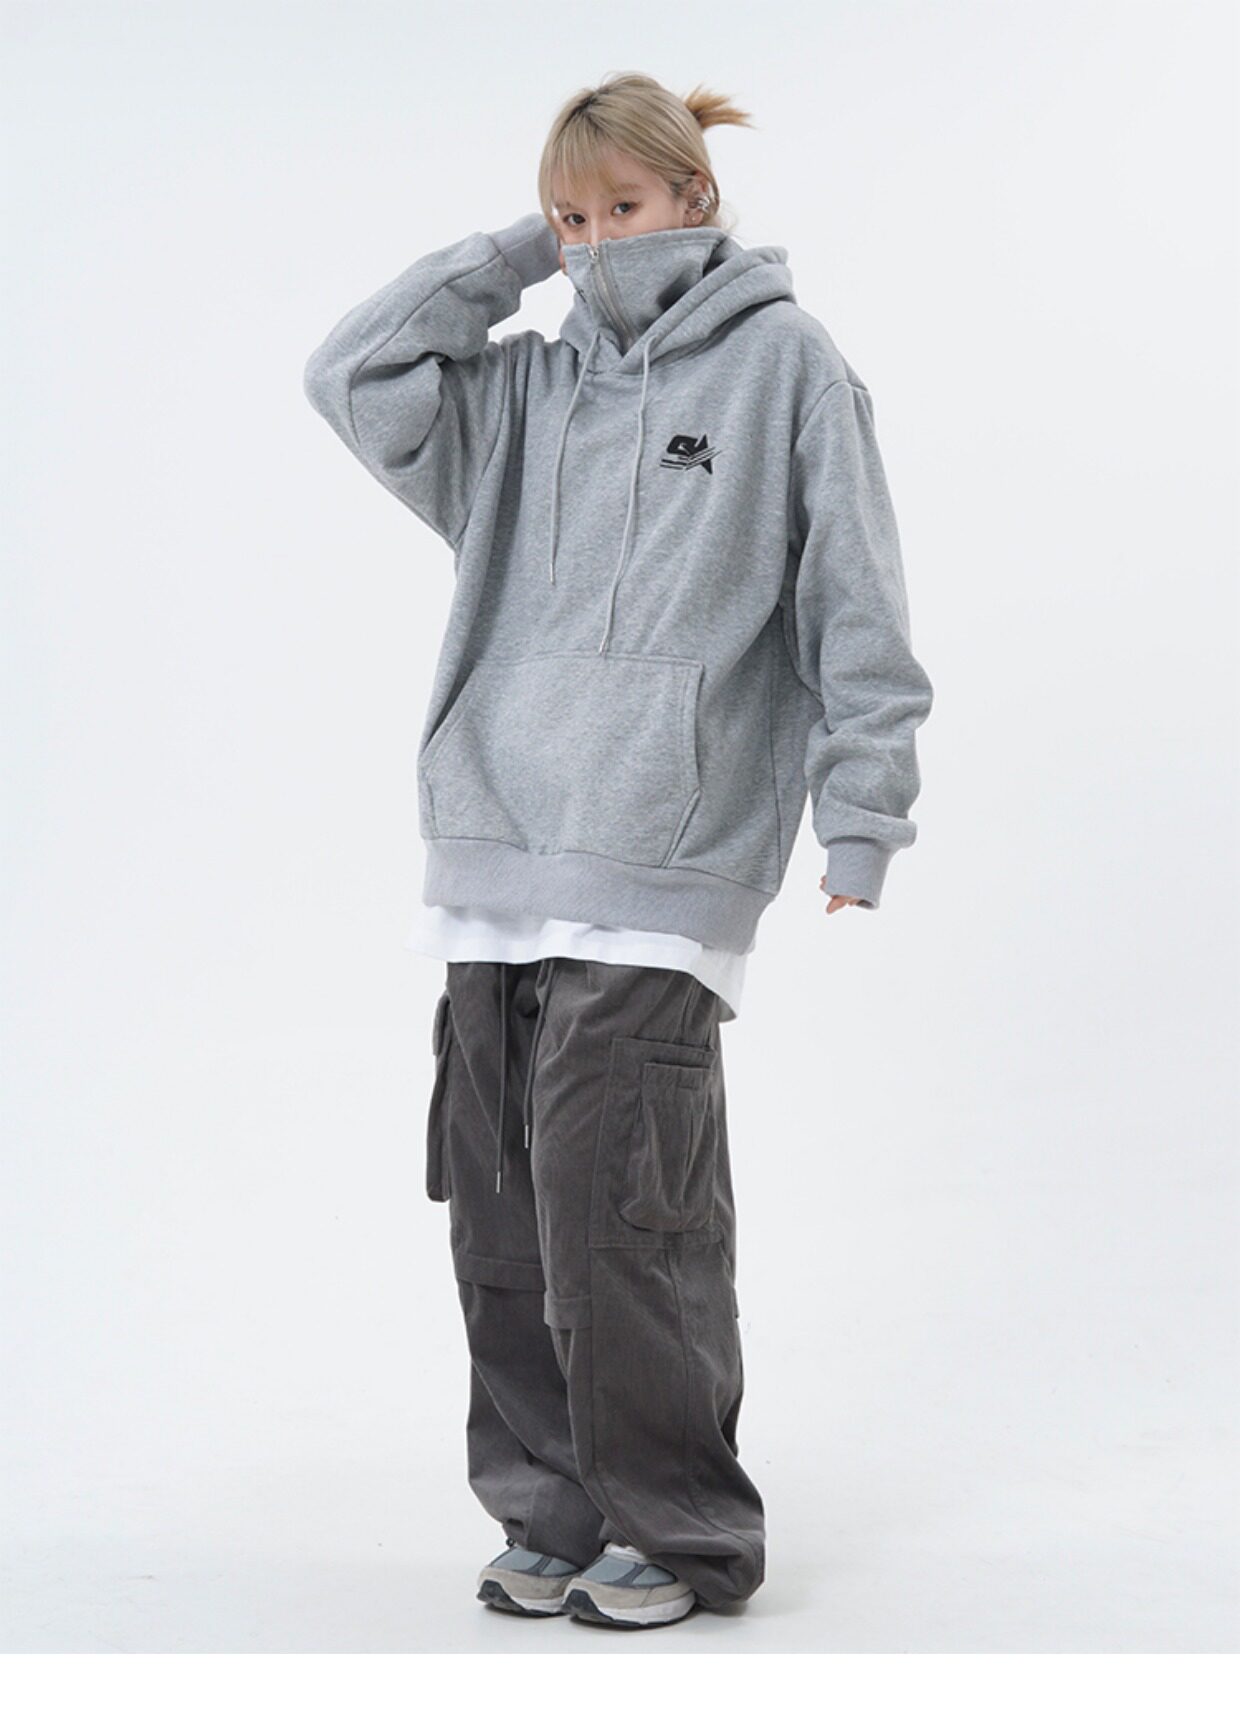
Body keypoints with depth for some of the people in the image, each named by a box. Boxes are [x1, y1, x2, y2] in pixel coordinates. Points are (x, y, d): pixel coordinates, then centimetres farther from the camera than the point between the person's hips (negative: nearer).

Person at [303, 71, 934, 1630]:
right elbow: (354, 378, 10)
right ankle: (551, 1510, 20)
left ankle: (680, 1529, 5)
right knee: (502, 1209, 6)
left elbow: (854, 602, 1)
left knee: (614, 1209, -10)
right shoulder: (527, 388, 18)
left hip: (655, 875, -5)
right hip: (491, 864, 6)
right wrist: (510, 260, 10)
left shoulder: (782, 360, 4)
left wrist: (861, 812, -6)